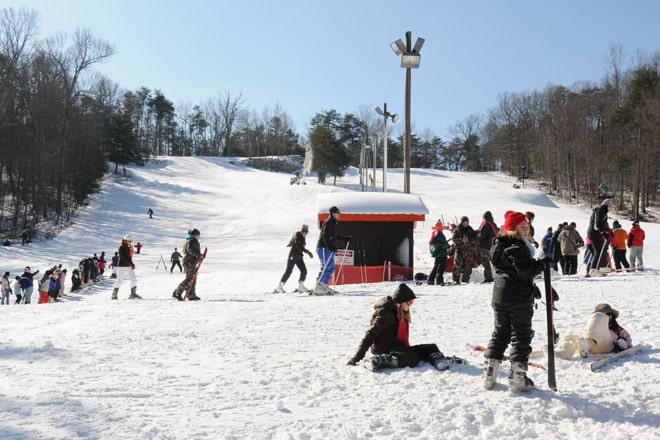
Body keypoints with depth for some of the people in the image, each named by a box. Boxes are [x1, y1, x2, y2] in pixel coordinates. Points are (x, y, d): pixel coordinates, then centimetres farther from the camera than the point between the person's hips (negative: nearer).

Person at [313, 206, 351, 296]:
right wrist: (330, 246, -30)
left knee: (331, 268, 10)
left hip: (329, 249, 11)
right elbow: (325, 236, -21)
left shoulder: (332, 223, 21)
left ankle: (323, 286, 13)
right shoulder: (328, 223, -11)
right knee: (326, 268, -16)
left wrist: (345, 238, 30)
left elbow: (334, 236, 31)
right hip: (324, 249, -11)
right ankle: (318, 288, -18)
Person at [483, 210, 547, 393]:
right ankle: (517, 378, 1)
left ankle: (489, 375, 16)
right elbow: (525, 270, -23)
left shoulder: (500, 244, 13)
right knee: (521, 336, 1)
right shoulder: (517, 246, -16)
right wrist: (543, 263, -11)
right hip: (519, 297, -8)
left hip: (499, 296, 8)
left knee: (500, 333, 15)